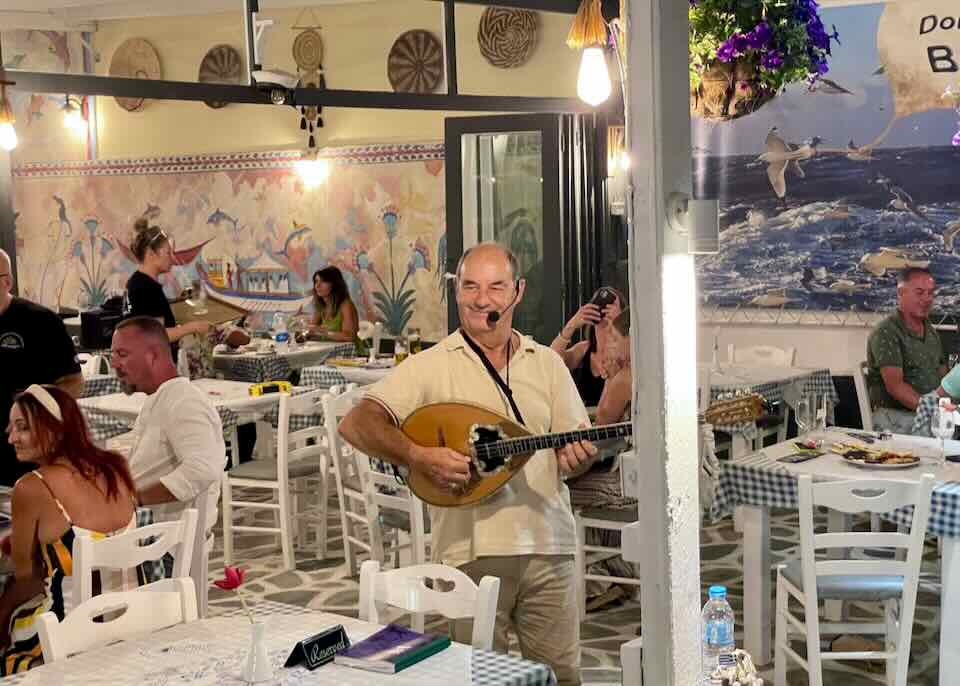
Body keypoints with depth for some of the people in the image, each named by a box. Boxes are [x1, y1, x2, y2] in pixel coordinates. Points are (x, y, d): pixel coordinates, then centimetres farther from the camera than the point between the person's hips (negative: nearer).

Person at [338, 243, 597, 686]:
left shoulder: (547, 363, 11)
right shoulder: (431, 366, -1)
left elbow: (576, 443, 12)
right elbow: (356, 424, -9)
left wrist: (576, 457, -12)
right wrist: (420, 457, -24)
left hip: (548, 545, 3)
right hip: (471, 548, -2)